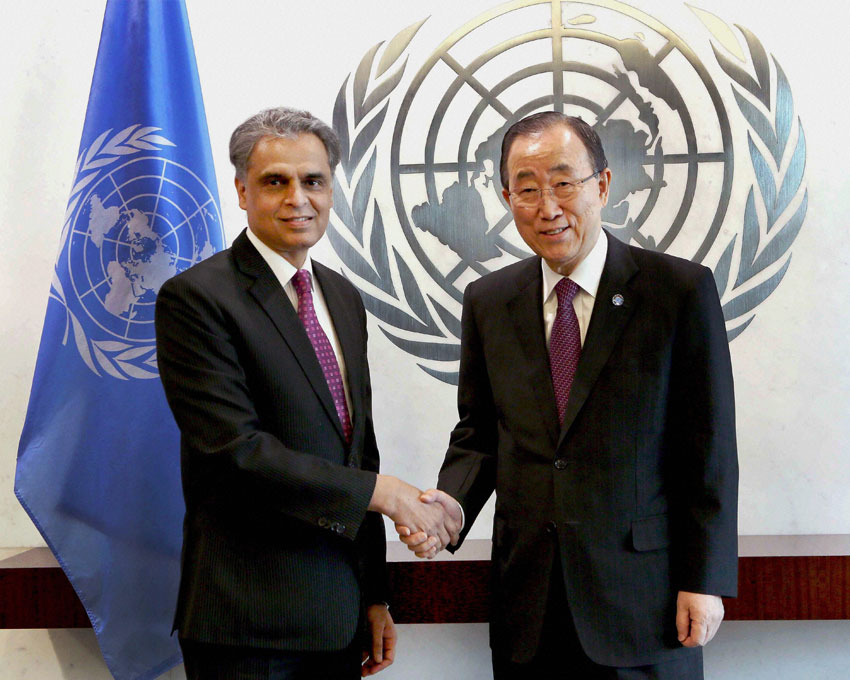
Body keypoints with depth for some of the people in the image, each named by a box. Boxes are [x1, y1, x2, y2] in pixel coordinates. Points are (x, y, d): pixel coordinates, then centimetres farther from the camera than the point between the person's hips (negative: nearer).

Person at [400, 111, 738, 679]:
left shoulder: (682, 290, -6)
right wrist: (452, 500, -9)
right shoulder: (487, 302, 6)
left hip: (643, 602, -3)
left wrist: (705, 580, -8)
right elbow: (478, 434, 11)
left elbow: (710, 447, -6)